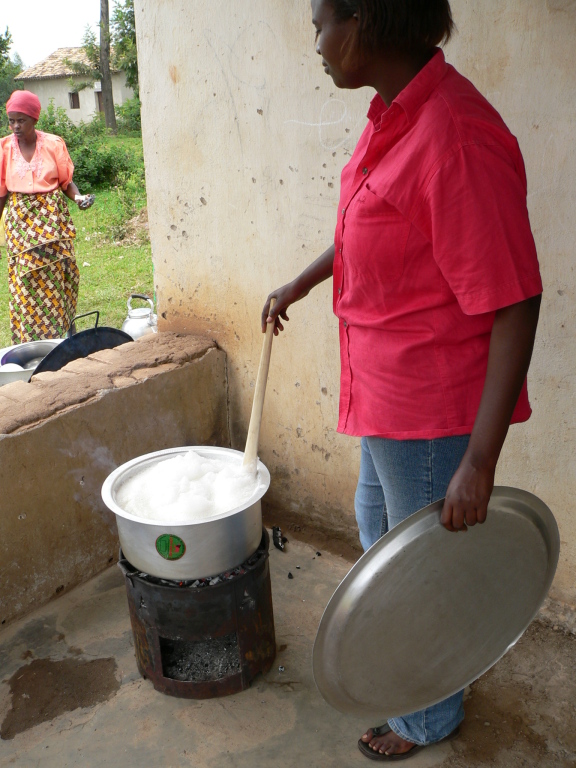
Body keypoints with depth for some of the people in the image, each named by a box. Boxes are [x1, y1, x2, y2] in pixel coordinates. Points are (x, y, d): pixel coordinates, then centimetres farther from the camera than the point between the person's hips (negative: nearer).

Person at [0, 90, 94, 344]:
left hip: (53, 218, 0)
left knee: (56, 277, 1)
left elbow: (66, 181, 4)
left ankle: (60, 337, 15)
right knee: (25, 280, 0)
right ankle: (30, 344, 8)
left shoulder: (53, 144, -1)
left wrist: (78, 197, -16)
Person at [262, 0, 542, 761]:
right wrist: (301, 283, 29)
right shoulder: (394, 113, 3)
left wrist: (480, 461, -27)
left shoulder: (455, 141, -27)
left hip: (432, 411, -10)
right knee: (378, 528, 29)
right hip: (384, 393, 10)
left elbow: (515, 306, -27)